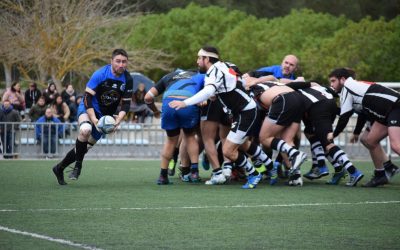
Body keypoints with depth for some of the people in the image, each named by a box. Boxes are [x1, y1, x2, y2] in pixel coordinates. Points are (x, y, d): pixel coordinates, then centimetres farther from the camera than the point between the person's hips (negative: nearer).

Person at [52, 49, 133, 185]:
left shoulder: (128, 80, -8)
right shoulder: (100, 74, -21)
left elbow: (126, 104, -3)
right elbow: (87, 98, -20)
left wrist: (118, 120, -20)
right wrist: (94, 119, -29)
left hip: (106, 116, 5)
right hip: (89, 109, -5)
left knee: (85, 147, 8)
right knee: (85, 130, -37)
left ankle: (59, 168, 28)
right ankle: (78, 165, -20)